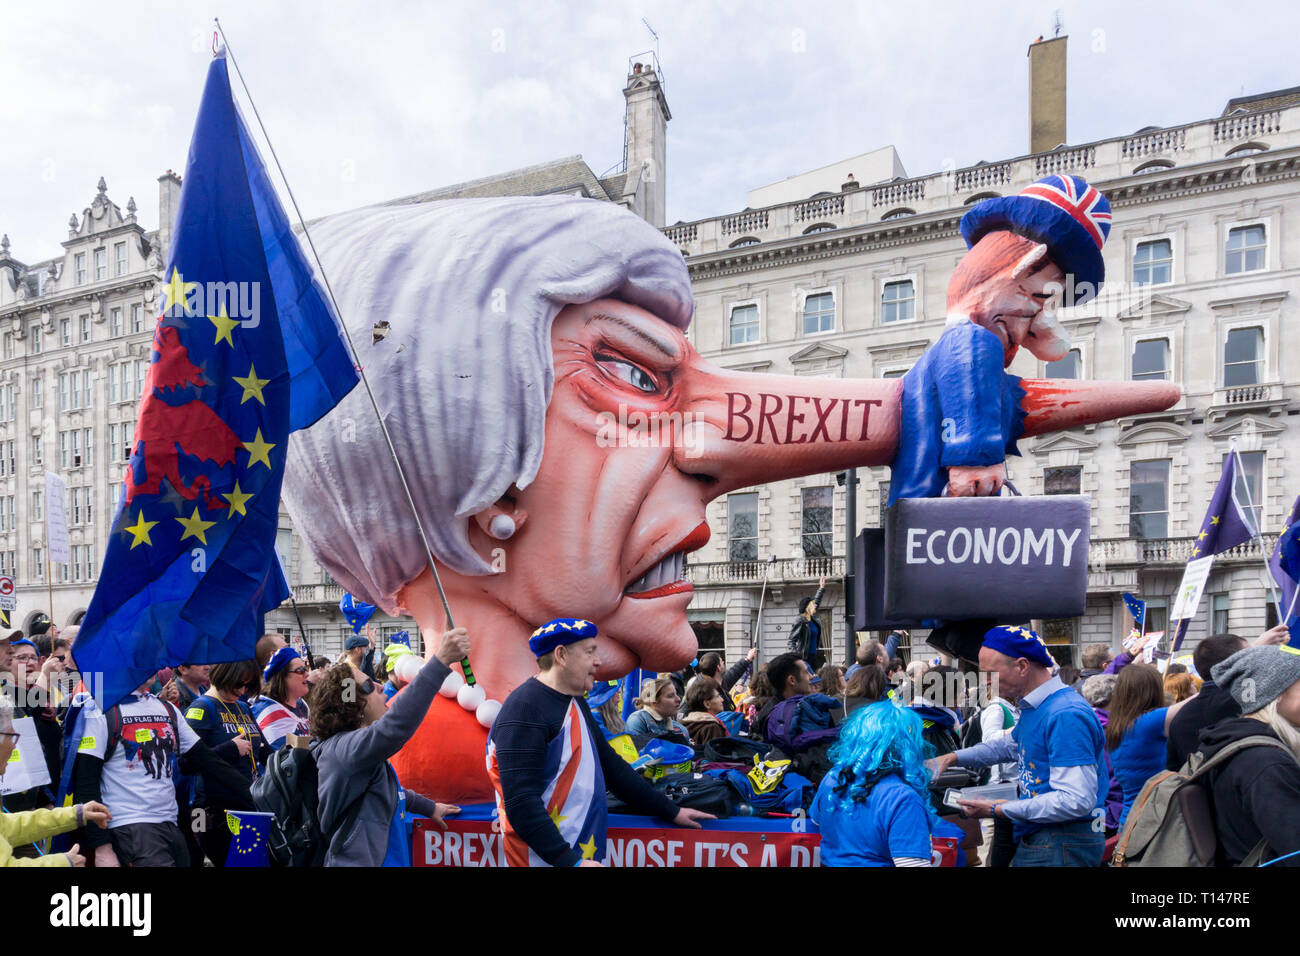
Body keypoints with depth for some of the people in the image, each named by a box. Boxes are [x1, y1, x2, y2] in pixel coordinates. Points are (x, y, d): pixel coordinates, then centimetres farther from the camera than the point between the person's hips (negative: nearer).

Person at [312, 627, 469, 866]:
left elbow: (387, 788, 30)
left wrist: (429, 807, 38)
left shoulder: (344, 746, 13)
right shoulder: (344, 747, -20)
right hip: (355, 860, -10)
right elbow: (393, 727, -40)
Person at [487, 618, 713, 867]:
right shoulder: (524, 710, -18)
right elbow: (521, 804, -24)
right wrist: (570, 861, -27)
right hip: (547, 858, -8)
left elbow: (610, 765, 17)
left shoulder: (576, 703, 12)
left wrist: (670, 811, 16)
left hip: (586, 852, 9)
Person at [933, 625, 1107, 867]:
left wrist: (998, 810, -22)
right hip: (1036, 838, 9)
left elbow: (1077, 800, -27)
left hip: (1064, 846, -9)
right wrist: (953, 757, 15)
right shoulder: (1032, 707, 8)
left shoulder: (1066, 715, -23)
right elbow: (1011, 745, 28)